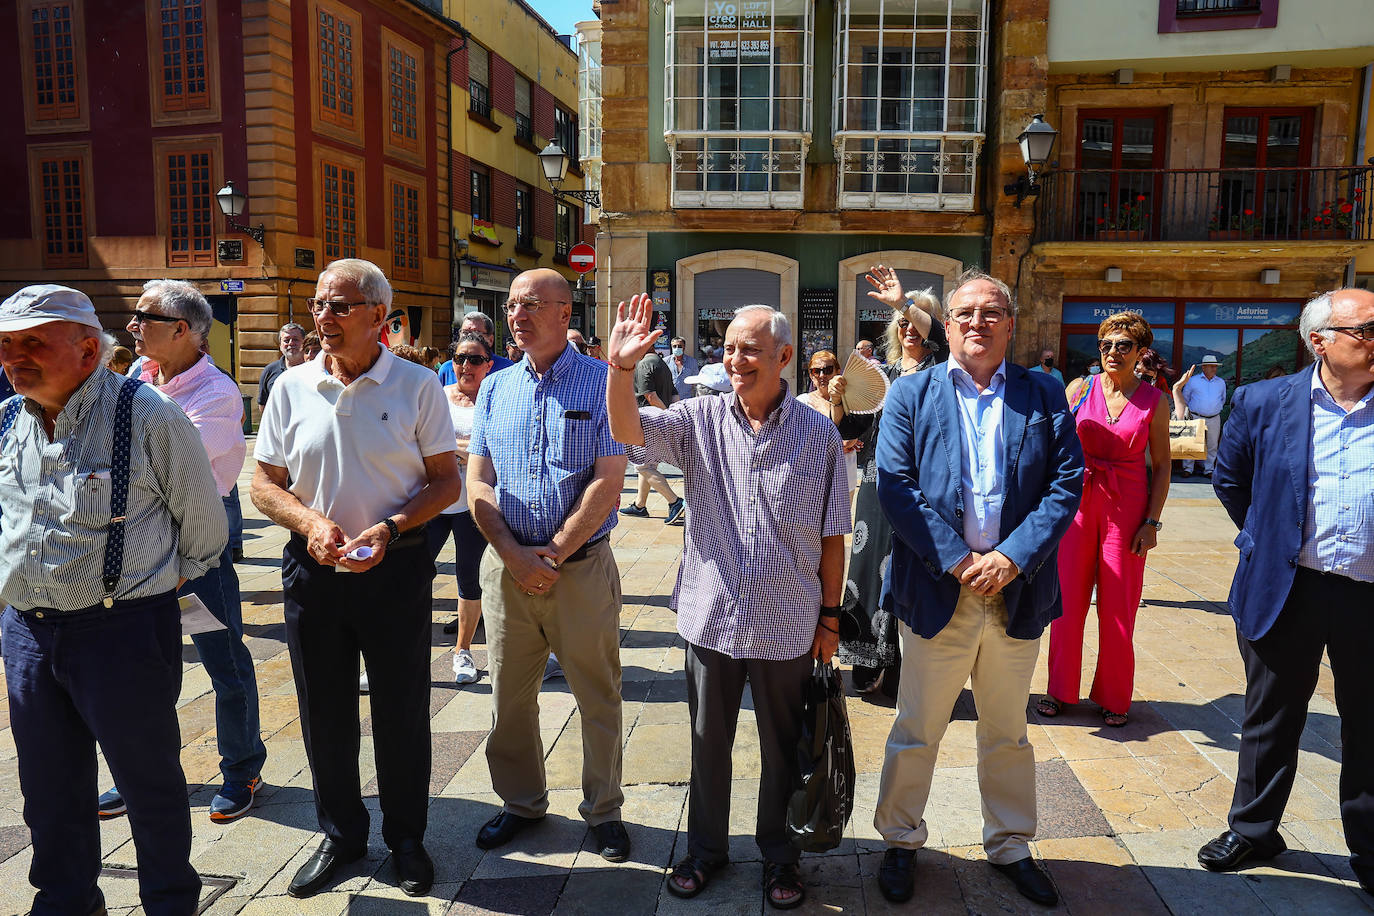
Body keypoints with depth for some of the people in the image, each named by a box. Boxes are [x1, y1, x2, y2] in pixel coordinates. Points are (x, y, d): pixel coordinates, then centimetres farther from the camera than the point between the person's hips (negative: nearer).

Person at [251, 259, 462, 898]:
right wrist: (310, 522, -13)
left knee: (402, 712, 9)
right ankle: (340, 834, 35)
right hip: (312, 567, 3)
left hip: (396, 567, -2)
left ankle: (406, 837, 30)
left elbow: (446, 480, -2)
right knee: (324, 712, 13)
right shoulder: (292, 388, 3)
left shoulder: (417, 385, -4)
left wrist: (389, 528, -17)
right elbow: (265, 484, 7)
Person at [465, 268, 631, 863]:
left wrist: (552, 553, -13)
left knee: (598, 696, 7)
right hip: (506, 565, 4)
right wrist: (515, 556, -9)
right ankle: (521, 802, 35)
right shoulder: (495, 389, 9)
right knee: (509, 695, 14)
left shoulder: (602, 383, -4)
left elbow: (608, 482, -10)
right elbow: (477, 482, 5)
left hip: (582, 566, -4)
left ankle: (604, 810, 26)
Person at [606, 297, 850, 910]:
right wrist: (620, 366, -31)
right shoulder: (701, 420, -2)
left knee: (783, 746, 15)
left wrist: (829, 615, 1)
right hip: (712, 615, 1)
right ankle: (706, 846, 39)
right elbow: (628, 431, -16)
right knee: (708, 740, 17)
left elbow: (832, 536, 0)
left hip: (787, 625, -1)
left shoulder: (818, 434, -4)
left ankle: (778, 853, 37)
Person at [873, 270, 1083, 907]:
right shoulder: (912, 395, 1)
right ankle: (900, 842, 31)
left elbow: (1067, 482, -1)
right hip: (937, 590, -2)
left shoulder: (1045, 395, 6)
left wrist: (1013, 557, -13)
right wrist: (957, 560, -15)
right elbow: (894, 484, -8)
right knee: (916, 732, 11)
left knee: (1008, 733, 19)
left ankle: (1010, 845, 38)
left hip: (1017, 592, 2)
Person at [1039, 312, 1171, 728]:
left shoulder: (1154, 401, 1)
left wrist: (1152, 522, -4)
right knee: (1068, 598, 4)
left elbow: (1161, 466, 2)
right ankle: (1060, 689, 20)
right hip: (1078, 501, 1)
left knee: (1118, 607, 5)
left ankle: (1114, 697, 21)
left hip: (1127, 506, -1)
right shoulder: (1080, 389, 2)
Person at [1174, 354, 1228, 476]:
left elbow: (1223, 400, 25)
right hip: (1195, 418, -3)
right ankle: (1188, 468, 4)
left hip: (1214, 419, 3)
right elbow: (1185, 398, 11)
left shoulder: (1221, 382, 11)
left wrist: (1216, 409, 17)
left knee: (1212, 446, 6)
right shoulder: (1193, 380, 2)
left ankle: (1208, 469, 15)